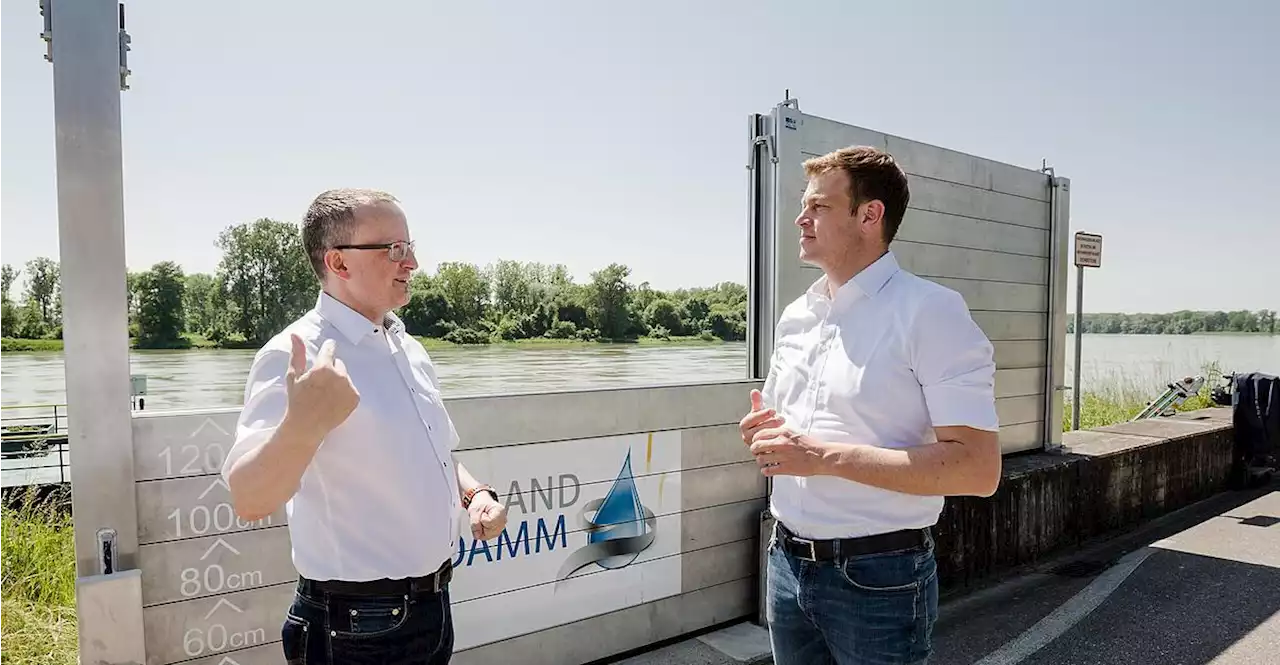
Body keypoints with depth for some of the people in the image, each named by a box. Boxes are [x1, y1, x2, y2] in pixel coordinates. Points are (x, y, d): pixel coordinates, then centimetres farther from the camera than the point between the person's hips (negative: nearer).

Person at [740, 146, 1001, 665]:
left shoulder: (930, 311, -14)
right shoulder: (795, 316, 7)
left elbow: (978, 469, -20)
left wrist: (827, 456, -24)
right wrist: (760, 435, -4)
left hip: (878, 577, -6)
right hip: (786, 562, 6)